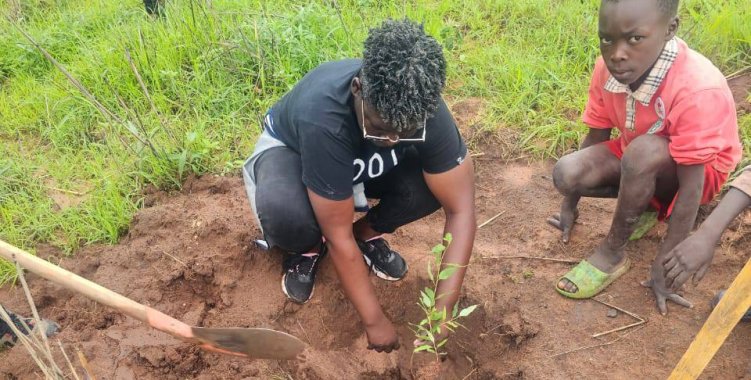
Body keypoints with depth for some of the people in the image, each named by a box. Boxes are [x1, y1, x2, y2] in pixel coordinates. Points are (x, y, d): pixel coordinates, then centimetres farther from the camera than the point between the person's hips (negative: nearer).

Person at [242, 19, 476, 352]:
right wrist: (374, 320, -26)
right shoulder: (323, 118, -42)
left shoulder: (425, 109, -31)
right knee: (284, 212, -38)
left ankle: (369, 233, 4)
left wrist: (442, 309, -29)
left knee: (436, 182, -26)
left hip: (365, 166, 3)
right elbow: (339, 236, -34)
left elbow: (461, 209, -25)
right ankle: (308, 250, 0)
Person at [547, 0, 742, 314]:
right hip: (636, 163, 5)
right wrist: (569, 206, 1)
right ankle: (644, 206, 5)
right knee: (566, 173, -21)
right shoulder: (608, 68, -20)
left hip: (697, 170, -5)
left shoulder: (698, 90, -36)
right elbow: (595, 138, -7)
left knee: (644, 151, -38)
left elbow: (690, 188, -31)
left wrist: (663, 264, -27)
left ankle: (612, 253, -17)